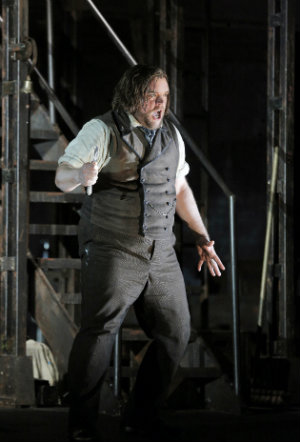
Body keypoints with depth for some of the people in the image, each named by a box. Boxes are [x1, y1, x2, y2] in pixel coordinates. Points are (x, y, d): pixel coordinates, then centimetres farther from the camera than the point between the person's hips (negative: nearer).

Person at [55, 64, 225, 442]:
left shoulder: (170, 135, 13)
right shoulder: (101, 131, -6)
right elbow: (61, 177, -11)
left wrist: (202, 237, 23)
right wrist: (80, 174, -35)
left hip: (160, 255, 6)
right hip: (112, 252, -6)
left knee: (175, 334, 5)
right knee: (99, 331, -14)